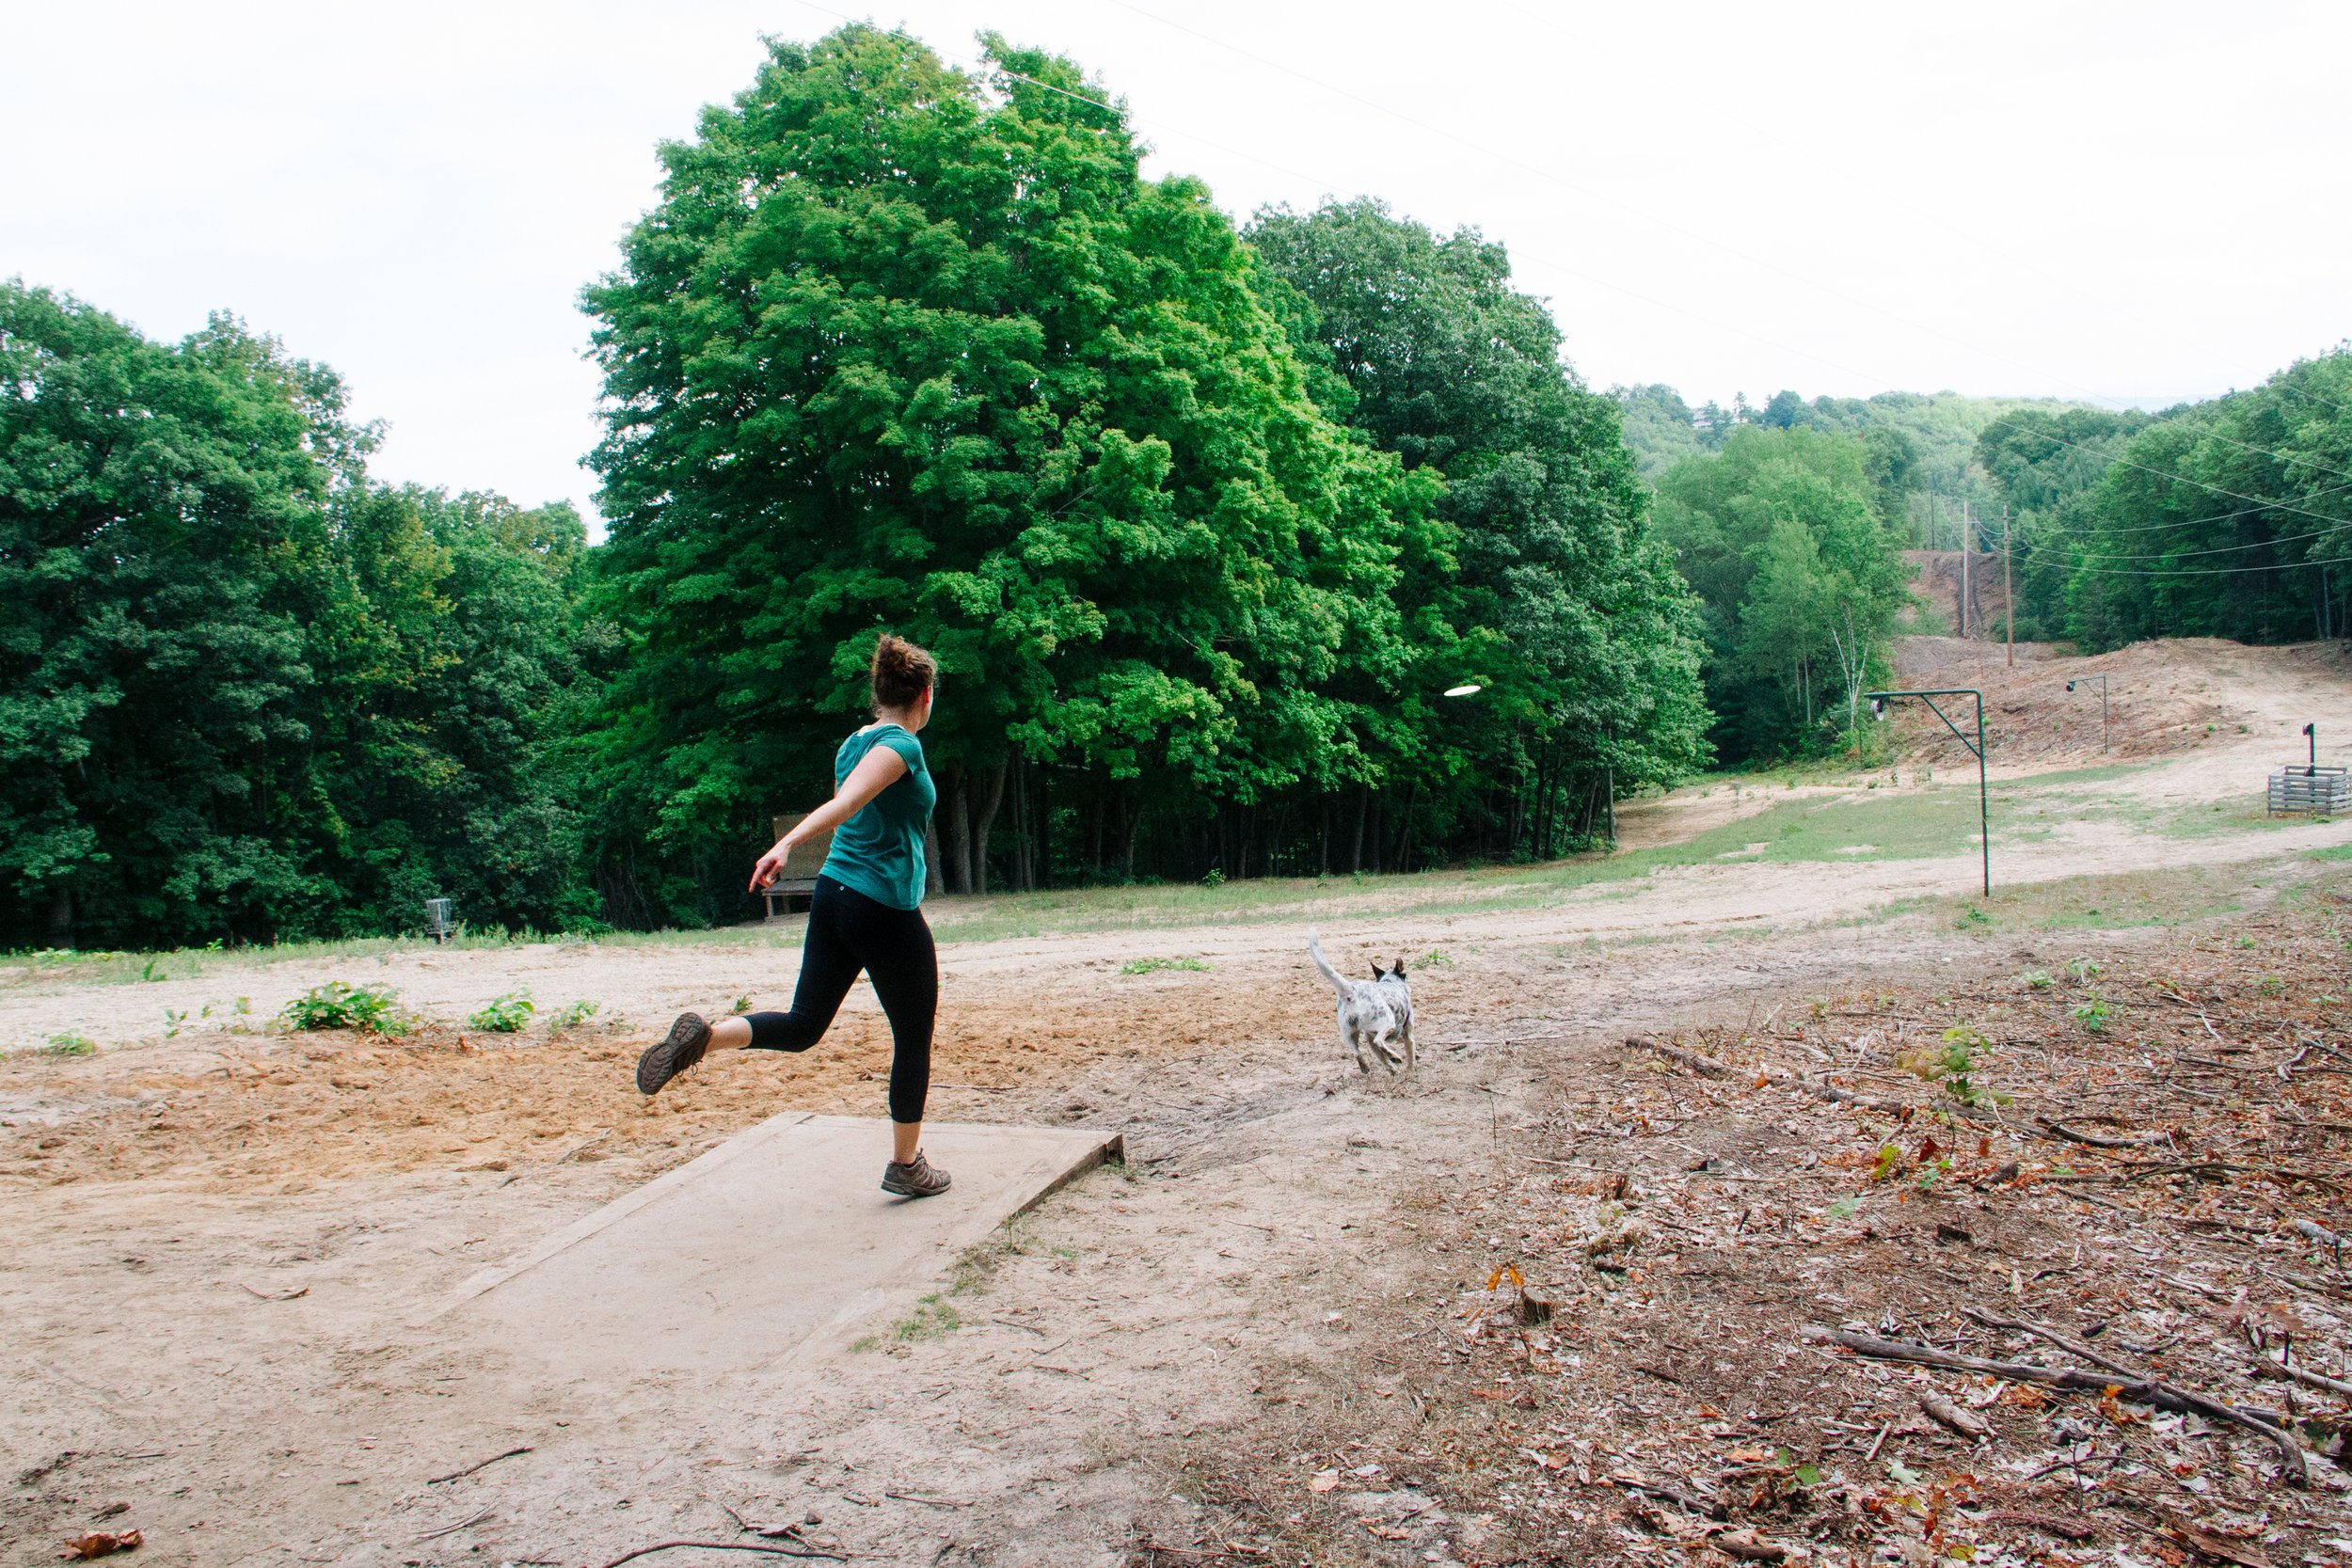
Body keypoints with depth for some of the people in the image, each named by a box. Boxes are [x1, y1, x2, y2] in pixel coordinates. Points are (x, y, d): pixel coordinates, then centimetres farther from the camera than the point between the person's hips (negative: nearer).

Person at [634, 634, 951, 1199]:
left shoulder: (853, 742, 12)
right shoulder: (901, 745, -14)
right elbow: (843, 806, -29)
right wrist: (785, 846, -41)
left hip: (833, 894, 8)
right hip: (887, 912, -8)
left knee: (803, 1025, 11)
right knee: (914, 1038, 8)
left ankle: (702, 1036, -12)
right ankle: (906, 1166, 18)